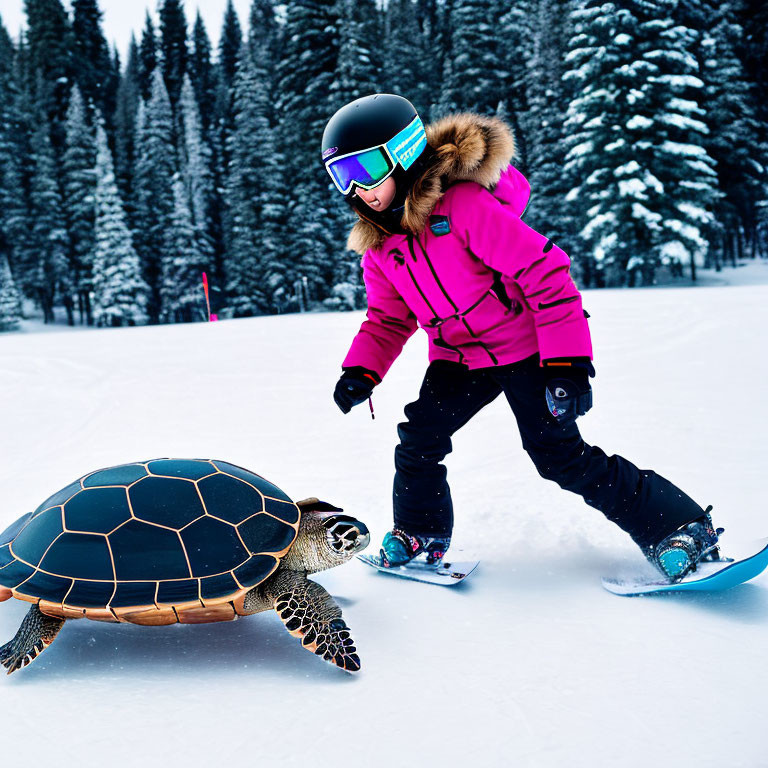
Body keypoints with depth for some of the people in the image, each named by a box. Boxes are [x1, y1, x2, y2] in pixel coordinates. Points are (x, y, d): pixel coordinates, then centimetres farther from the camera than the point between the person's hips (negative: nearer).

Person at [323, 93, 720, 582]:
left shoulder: (462, 204, -25)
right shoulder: (378, 244, 0)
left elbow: (544, 271, -26)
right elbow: (388, 319, 12)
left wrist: (568, 360, -28)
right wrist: (362, 371, -7)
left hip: (524, 347, -6)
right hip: (458, 359, 7)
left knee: (560, 455, -9)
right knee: (418, 441, -5)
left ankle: (683, 529, 1)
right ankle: (420, 533, 20)